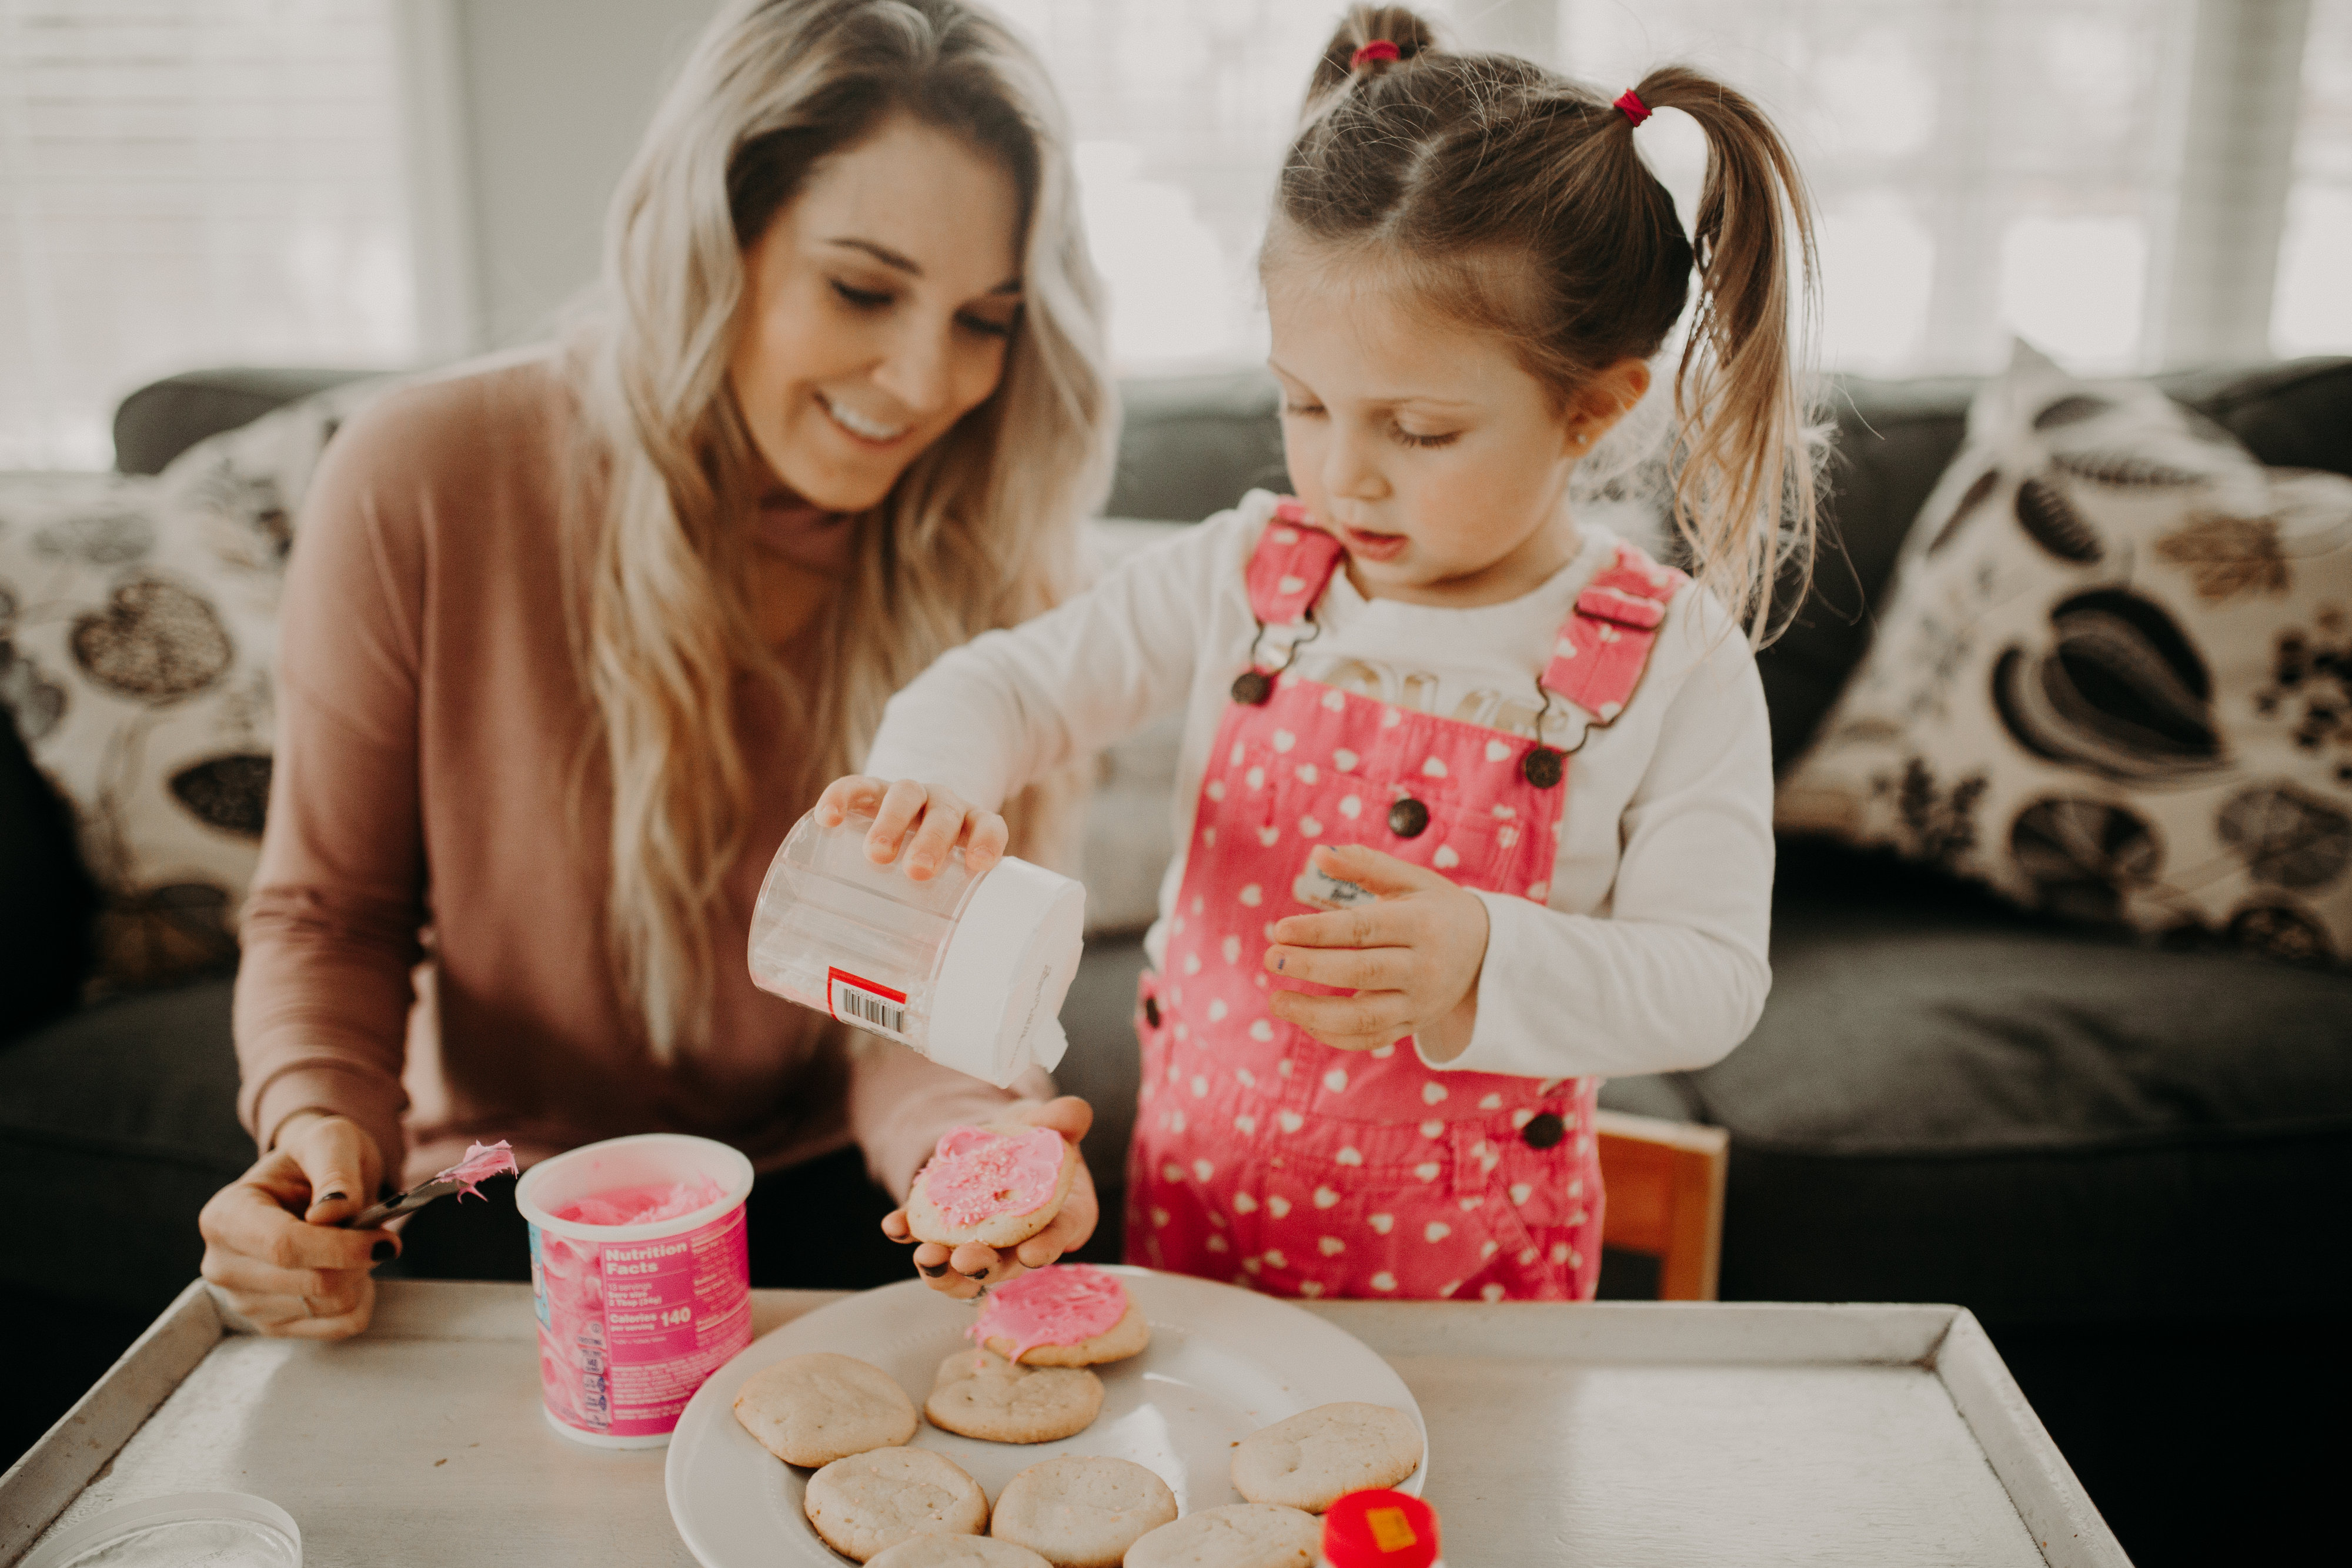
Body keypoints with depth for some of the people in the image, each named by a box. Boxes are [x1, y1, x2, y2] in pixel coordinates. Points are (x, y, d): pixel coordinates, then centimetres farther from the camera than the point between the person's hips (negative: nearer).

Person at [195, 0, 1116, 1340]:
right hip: (512, 1195, -1)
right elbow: (328, 907, -3)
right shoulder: (424, 486, -14)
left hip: (830, 1187, 2)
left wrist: (953, 1131, -33)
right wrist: (326, 1126, -23)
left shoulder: (997, 553, -9)